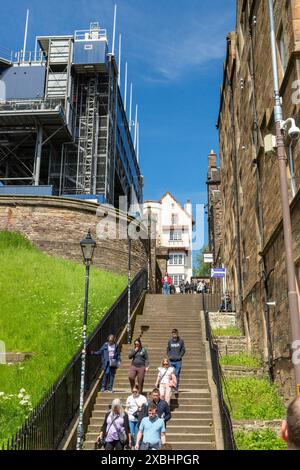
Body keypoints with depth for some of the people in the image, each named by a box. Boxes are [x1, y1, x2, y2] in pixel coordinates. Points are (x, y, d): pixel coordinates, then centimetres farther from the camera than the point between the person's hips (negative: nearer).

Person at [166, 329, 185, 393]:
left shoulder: (181, 341, 0)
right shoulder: (170, 341, 6)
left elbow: (183, 350, 3)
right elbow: (168, 350, 13)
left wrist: (180, 356, -8)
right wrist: (169, 356, -1)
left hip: (178, 361, -2)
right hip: (171, 361, 2)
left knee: (177, 374, -3)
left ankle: (176, 389, 3)